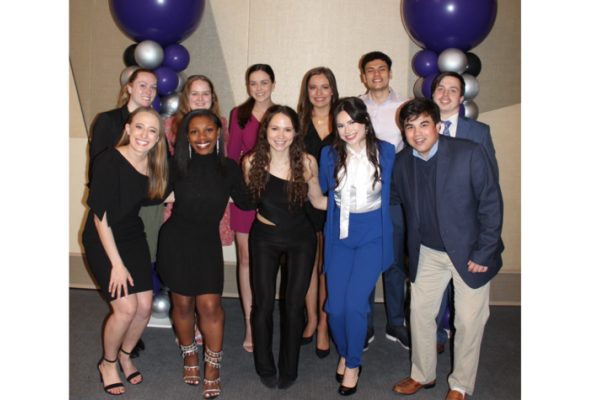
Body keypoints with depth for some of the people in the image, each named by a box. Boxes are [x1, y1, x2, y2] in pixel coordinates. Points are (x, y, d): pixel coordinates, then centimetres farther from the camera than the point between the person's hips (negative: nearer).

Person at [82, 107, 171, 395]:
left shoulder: (154, 164, -4)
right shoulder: (109, 161, -21)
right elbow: (101, 215, -19)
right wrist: (117, 264, -18)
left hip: (133, 237, 5)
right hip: (103, 241, -5)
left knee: (144, 306, -1)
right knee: (126, 307, -12)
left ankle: (125, 355, 29)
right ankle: (108, 363, 17)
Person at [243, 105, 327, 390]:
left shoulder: (307, 163, -13)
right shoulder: (252, 162, -11)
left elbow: (318, 201, 0)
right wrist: (263, 215, -6)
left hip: (301, 239, 0)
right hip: (265, 238, 0)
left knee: (294, 305, 4)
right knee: (263, 304, 2)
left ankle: (289, 369, 25)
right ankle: (265, 368, 25)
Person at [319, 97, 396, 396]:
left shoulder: (386, 152, -2)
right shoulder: (330, 154, 1)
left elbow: (392, 192, 10)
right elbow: (321, 191, 17)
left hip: (372, 237, -2)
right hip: (339, 236, 2)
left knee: (354, 303, -12)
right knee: (335, 306, -1)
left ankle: (353, 364, 13)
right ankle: (344, 354, 29)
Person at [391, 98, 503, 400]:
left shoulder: (470, 153, -18)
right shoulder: (402, 162, -3)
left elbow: (491, 203, -14)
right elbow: (392, 197, 15)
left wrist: (484, 253, -14)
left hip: (470, 252, -4)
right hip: (428, 253, 4)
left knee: (468, 321, 7)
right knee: (420, 311, 12)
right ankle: (422, 375, 36)